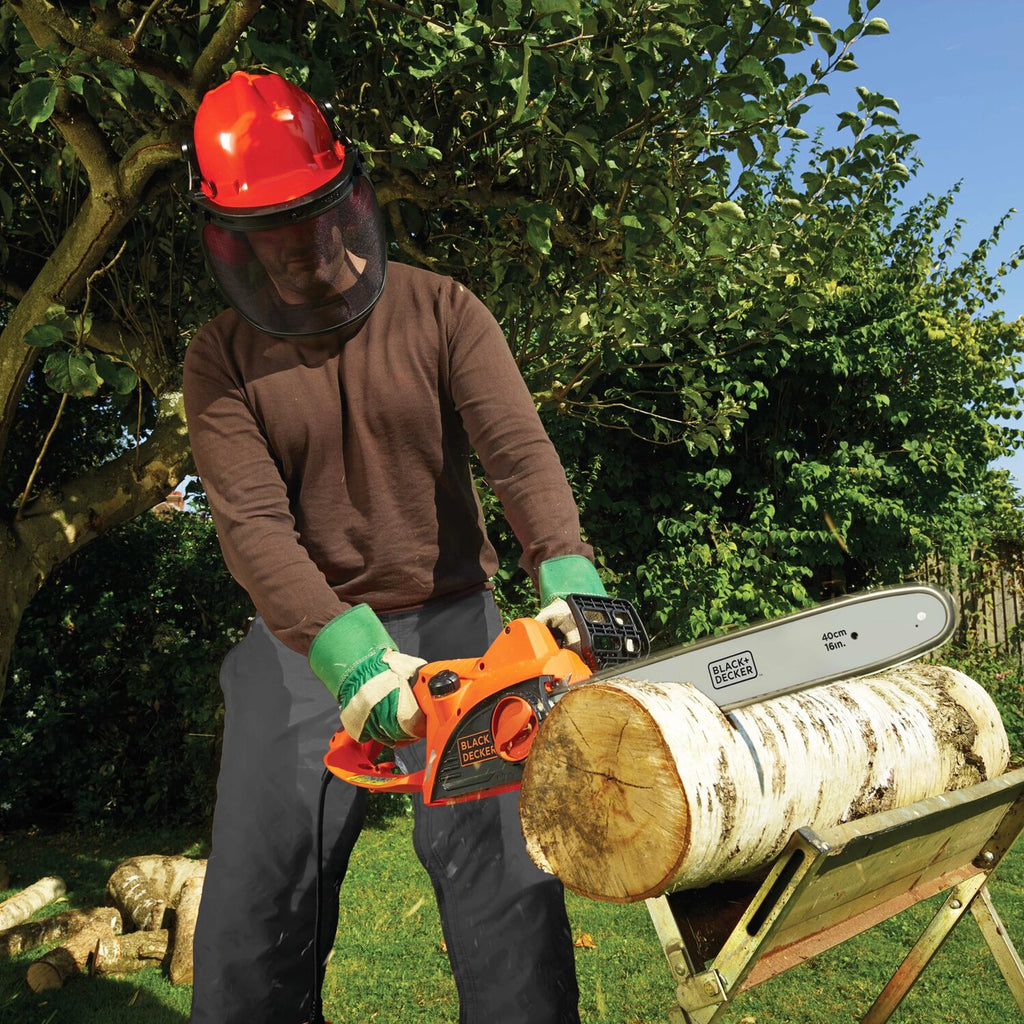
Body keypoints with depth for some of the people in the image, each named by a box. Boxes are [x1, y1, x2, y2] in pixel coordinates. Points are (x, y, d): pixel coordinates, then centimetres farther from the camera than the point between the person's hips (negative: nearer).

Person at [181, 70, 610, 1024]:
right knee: (256, 895, 2)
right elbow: (252, 524, -14)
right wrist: (349, 653, -30)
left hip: (451, 621, 0)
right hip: (301, 644, 1)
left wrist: (568, 576, -34)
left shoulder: (441, 313, -2)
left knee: (506, 875, -8)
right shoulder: (221, 360, -1)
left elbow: (518, 450, -15)